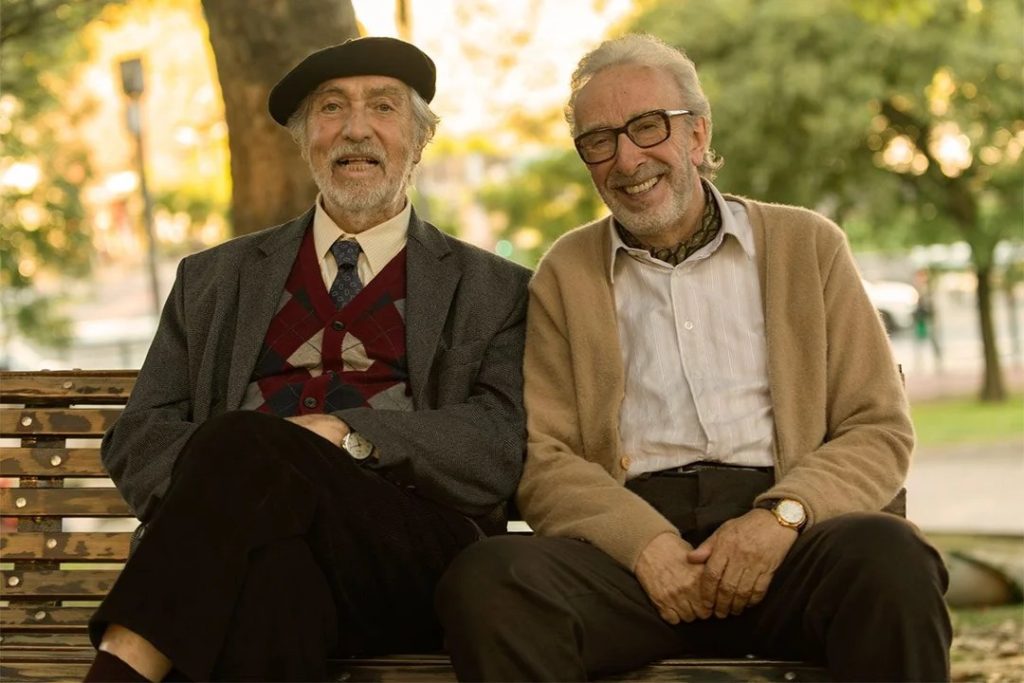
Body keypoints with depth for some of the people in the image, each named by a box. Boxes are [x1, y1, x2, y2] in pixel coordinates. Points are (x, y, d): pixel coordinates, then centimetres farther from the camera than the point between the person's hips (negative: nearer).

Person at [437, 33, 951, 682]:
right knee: (484, 579, -31)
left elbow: (881, 431, 9)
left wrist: (782, 514, -11)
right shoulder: (567, 274, 18)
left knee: (890, 558, -35)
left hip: (788, 536, 0)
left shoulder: (806, 244, 16)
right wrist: (646, 543, -12)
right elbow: (543, 459, 8)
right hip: (630, 528, 0)